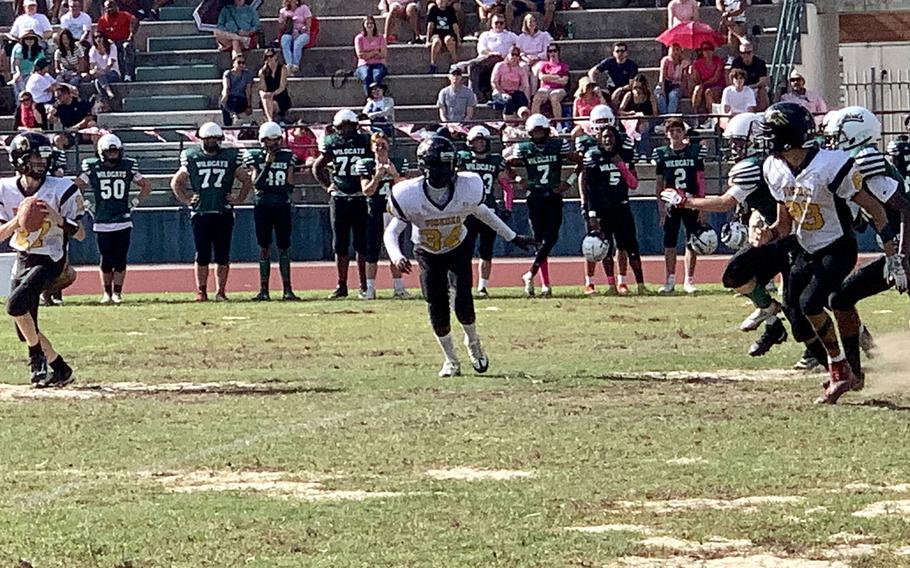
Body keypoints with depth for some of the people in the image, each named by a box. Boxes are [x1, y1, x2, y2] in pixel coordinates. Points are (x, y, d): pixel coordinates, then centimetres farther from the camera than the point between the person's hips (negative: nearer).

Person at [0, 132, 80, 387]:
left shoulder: (61, 189, -11)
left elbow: (78, 233, -7)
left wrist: (58, 220, -26)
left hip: (49, 261, -5)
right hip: (22, 259, 5)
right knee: (25, 329, 6)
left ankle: (37, 357, -8)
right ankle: (59, 369, 22)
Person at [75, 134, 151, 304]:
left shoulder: (128, 167, 3)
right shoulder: (93, 168, -1)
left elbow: (147, 186, 16)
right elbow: (75, 187, 7)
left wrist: (135, 202, 7)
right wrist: (86, 205, 2)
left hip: (123, 222, 1)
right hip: (102, 224, -1)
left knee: (120, 260, 0)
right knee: (106, 261, 1)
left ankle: (117, 292, 11)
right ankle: (107, 293, 13)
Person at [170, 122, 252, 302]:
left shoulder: (230, 157, 7)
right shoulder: (192, 158, 6)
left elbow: (246, 180, 17)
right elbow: (176, 182, 16)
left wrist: (239, 199, 6)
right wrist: (185, 200, 5)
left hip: (224, 213, 1)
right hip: (200, 213, 0)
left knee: (222, 256, 1)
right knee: (202, 255, -1)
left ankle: (221, 291, 7)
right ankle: (201, 291, 4)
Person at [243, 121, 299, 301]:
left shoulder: (287, 157, 6)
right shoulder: (255, 157, 2)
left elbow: (290, 186, 5)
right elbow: (257, 184, -9)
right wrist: (267, 164, -15)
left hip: (282, 206, 1)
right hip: (262, 206, -1)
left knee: (284, 247, 0)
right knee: (264, 248, 0)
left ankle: (287, 289, 2)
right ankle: (263, 290, 4)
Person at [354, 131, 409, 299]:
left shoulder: (398, 164, 5)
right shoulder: (366, 165, 1)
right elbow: (366, 191, -6)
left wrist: (394, 175, -16)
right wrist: (377, 176, -18)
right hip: (375, 213, -1)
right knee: (372, 252, -2)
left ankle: (398, 288, 7)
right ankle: (370, 289, 2)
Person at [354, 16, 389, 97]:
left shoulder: (380, 38, 13)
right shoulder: (359, 38, 10)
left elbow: (383, 55, 2)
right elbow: (360, 55, -2)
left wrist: (367, 55, -6)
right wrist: (375, 52, -3)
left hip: (378, 64, 0)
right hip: (364, 65, 0)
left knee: (377, 76, -36)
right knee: (366, 77, -36)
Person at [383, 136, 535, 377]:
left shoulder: (467, 188, -24)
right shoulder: (410, 195, -29)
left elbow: (481, 212, -2)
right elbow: (391, 232, -20)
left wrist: (512, 237, 6)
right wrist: (396, 257, -41)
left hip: (458, 249, 0)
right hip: (428, 255, 0)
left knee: (463, 302, -15)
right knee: (437, 310, -2)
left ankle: (473, 343, 16)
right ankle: (450, 361, 19)